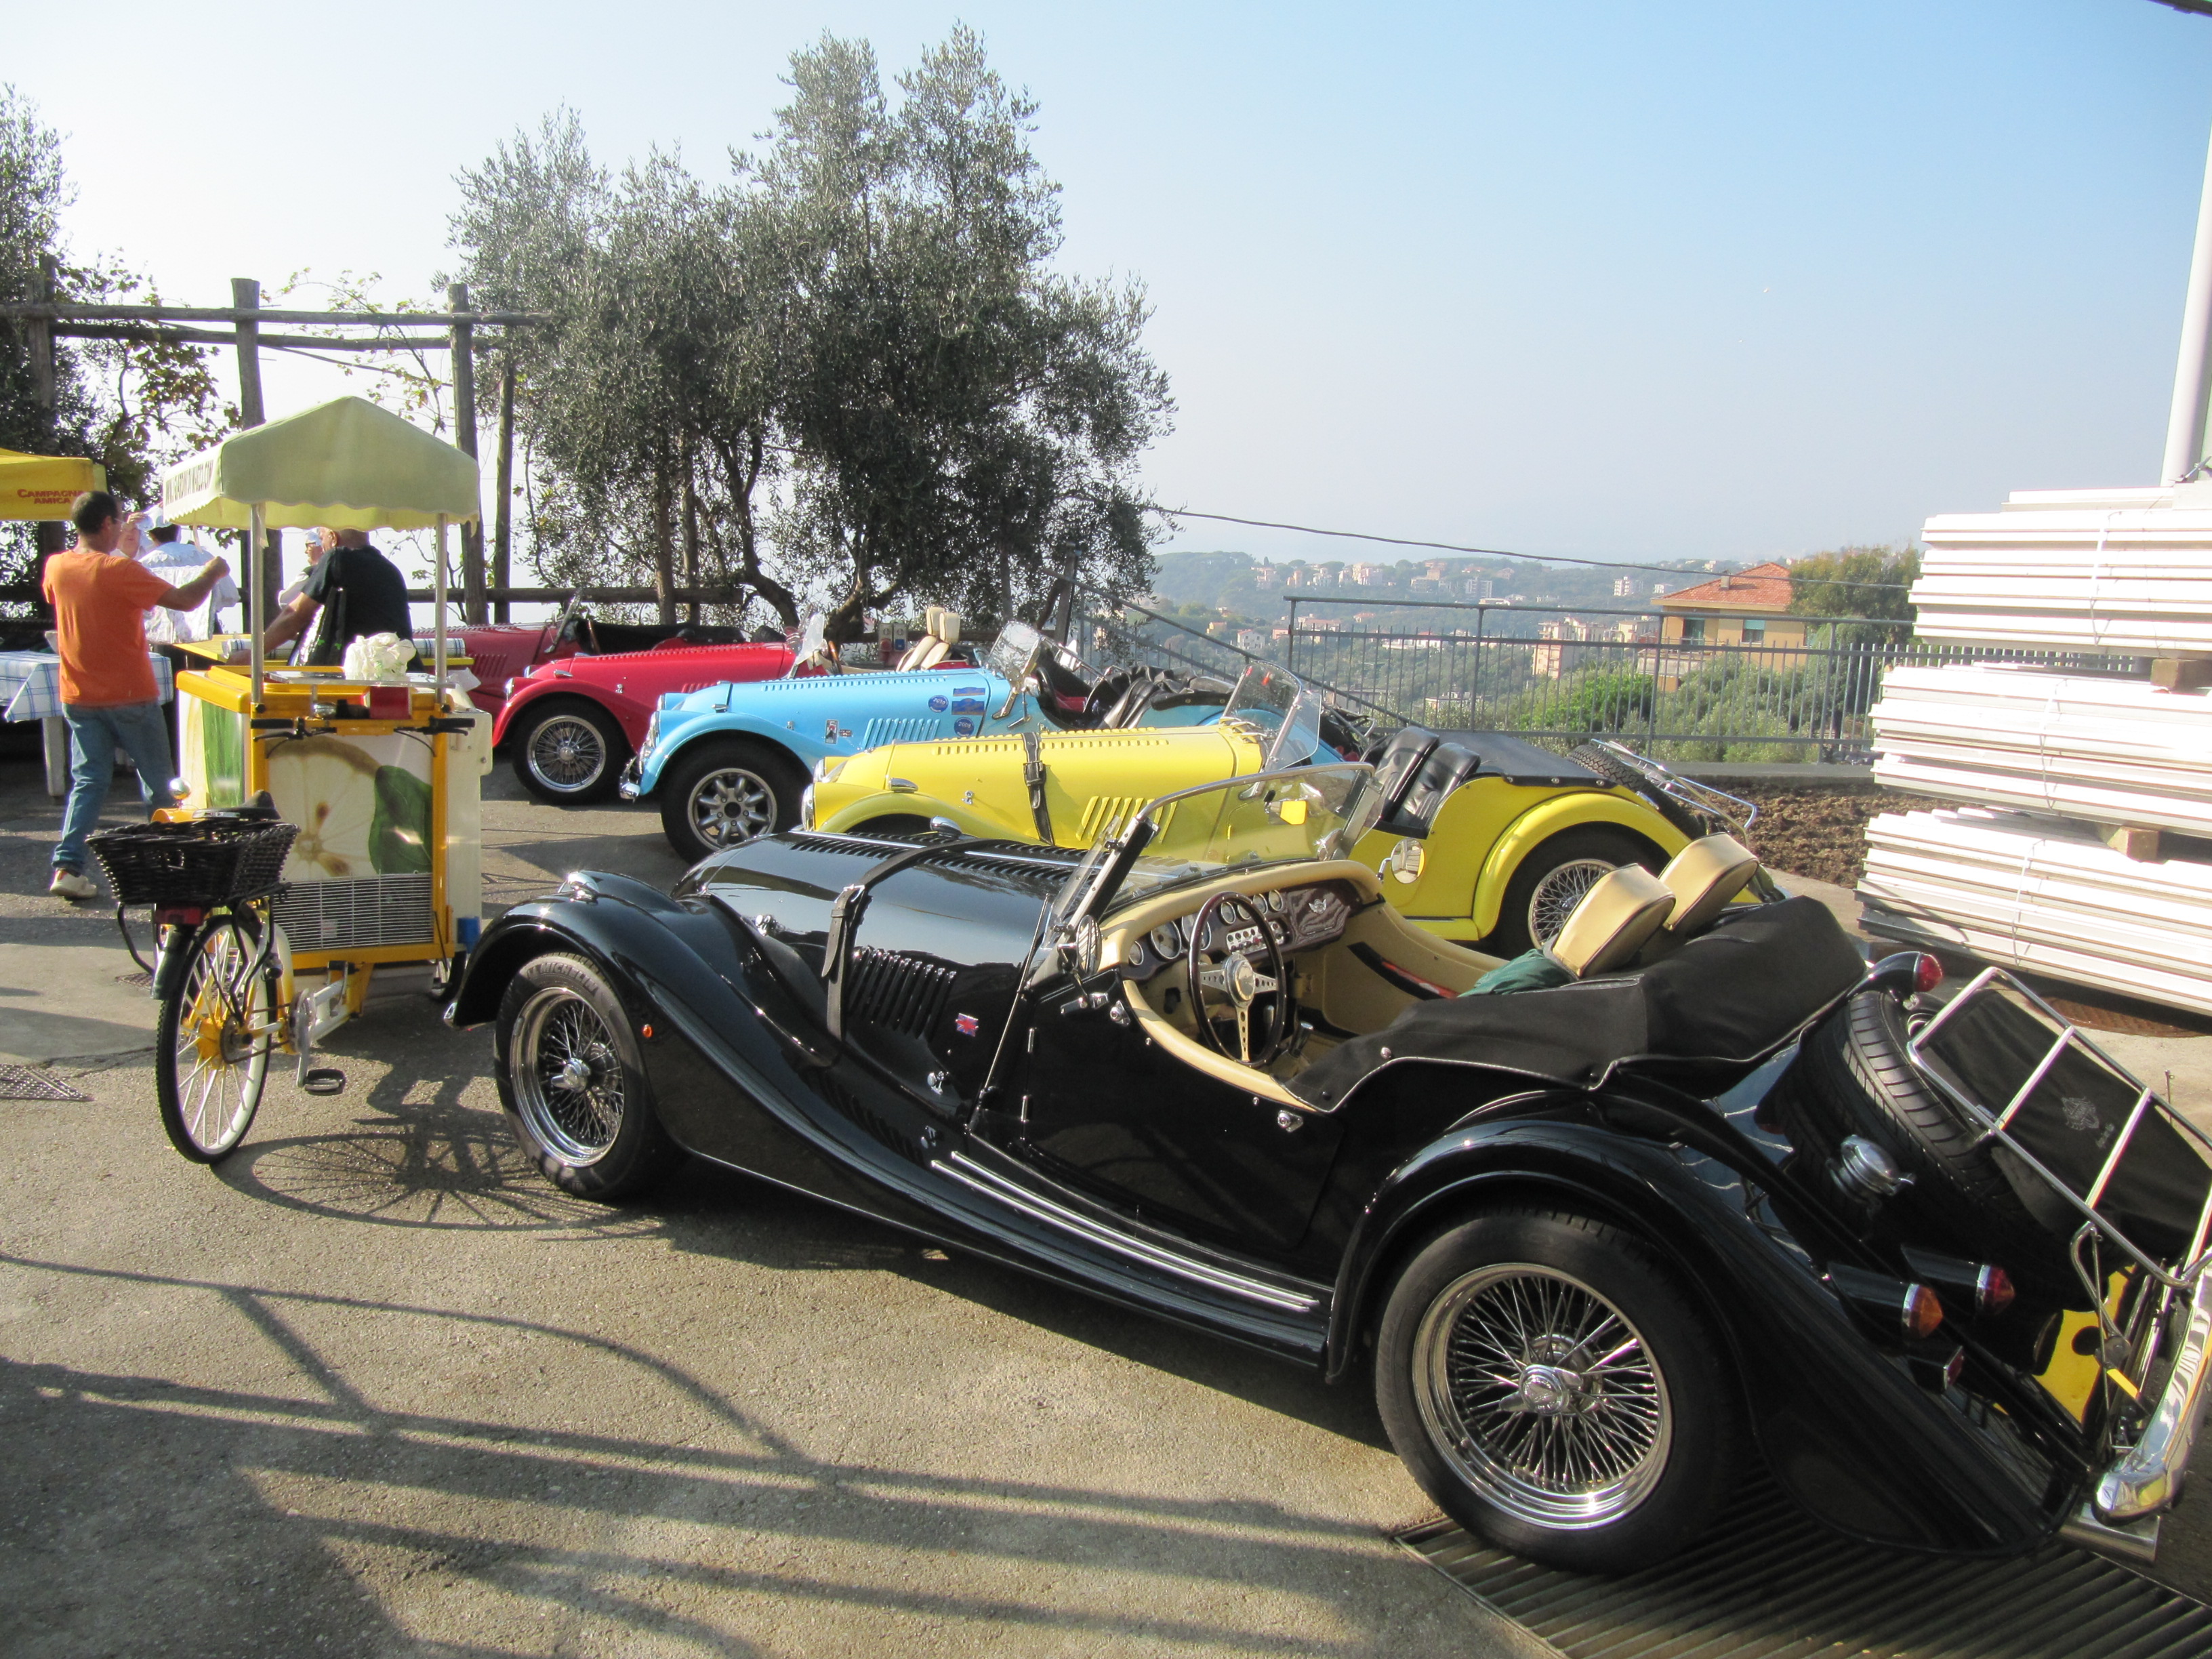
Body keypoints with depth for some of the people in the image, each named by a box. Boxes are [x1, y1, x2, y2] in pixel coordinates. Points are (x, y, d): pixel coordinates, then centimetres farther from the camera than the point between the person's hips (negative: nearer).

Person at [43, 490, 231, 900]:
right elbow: (185, 600, -18)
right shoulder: (120, 571, -17)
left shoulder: (55, 567, 1)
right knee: (158, 782, 9)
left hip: (79, 698, 5)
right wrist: (212, 573, 2)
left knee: (87, 781, 7)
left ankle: (67, 867, -5)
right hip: (130, 697, -5)